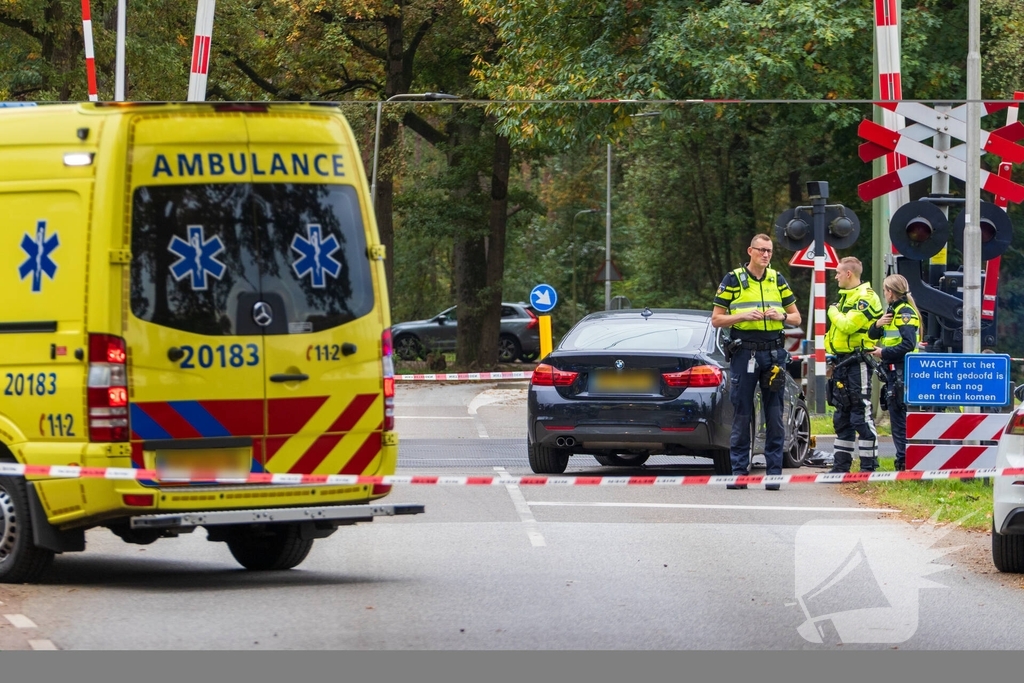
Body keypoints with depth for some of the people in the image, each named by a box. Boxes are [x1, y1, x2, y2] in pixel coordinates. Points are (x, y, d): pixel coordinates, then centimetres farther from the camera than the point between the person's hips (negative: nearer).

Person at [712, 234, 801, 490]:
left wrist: (781, 316, -6)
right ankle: (739, 472, 3)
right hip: (744, 351, -3)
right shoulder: (733, 280, 3)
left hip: (774, 352, 3)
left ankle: (774, 472, 4)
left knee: (775, 415, 1)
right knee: (741, 414, -1)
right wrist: (744, 316, -14)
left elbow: (796, 317, 16)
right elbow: (716, 319, 2)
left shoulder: (778, 280, 12)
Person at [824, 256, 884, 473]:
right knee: (841, 418, 12)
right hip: (842, 363, 10)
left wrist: (834, 312, -6)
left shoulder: (866, 297, -11)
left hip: (857, 363, -10)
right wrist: (833, 360, 12)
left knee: (861, 416, -10)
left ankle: (869, 466, -9)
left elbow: (848, 325, -23)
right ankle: (841, 465, 18)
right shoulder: (846, 296, 20)